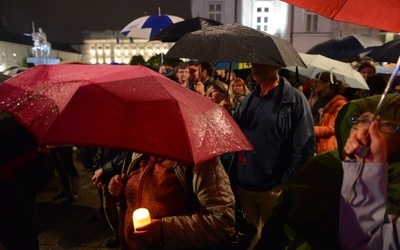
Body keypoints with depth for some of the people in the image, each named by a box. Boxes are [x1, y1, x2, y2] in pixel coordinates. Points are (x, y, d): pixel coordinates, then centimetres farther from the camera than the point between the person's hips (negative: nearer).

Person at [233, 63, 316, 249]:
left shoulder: (294, 99, -8)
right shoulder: (248, 100, 9)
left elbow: (305, 146, -11)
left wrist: (287, 183, -14)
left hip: (275, 189, -5)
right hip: (244, 186, 5)